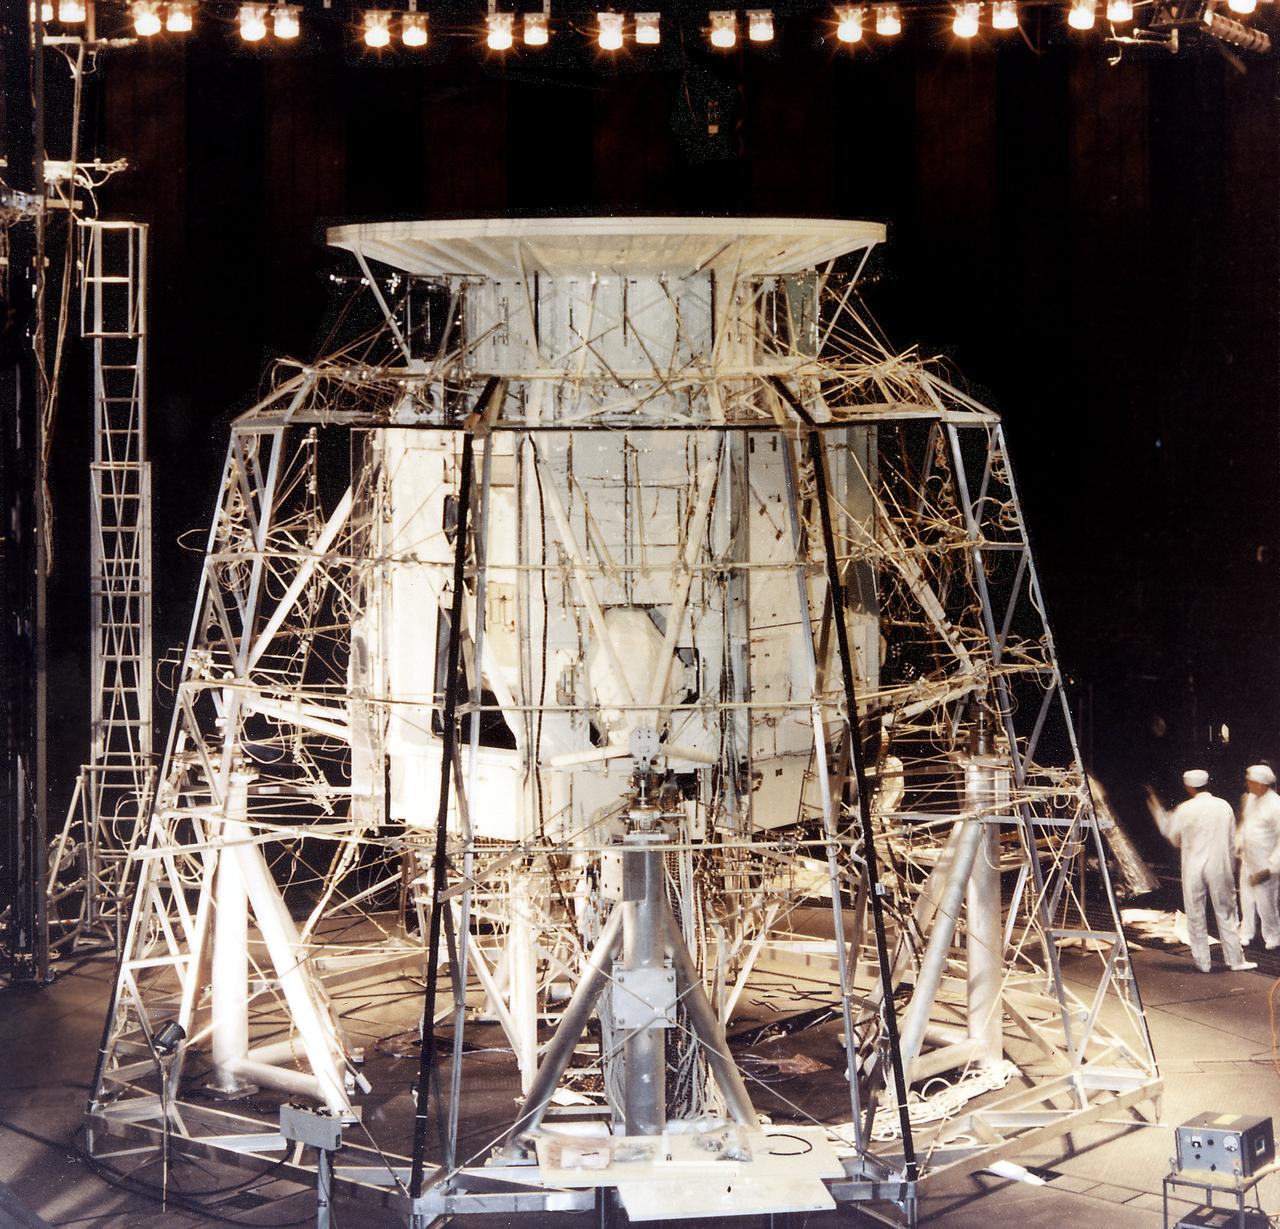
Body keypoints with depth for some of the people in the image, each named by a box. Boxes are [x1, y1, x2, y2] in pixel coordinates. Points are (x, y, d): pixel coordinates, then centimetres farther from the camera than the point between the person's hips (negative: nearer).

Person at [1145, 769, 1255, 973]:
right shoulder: (1224, 806, 0)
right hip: (1220, 867, 2)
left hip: (1193, 868, -2)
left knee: (1195, 915, 8)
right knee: (1226, 913, 10)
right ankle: (1235, 959, 13)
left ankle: (1202, 961, 11)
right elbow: (1231, 838, 6)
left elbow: (1174, 838, 1)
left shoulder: (1185, 809, -10)